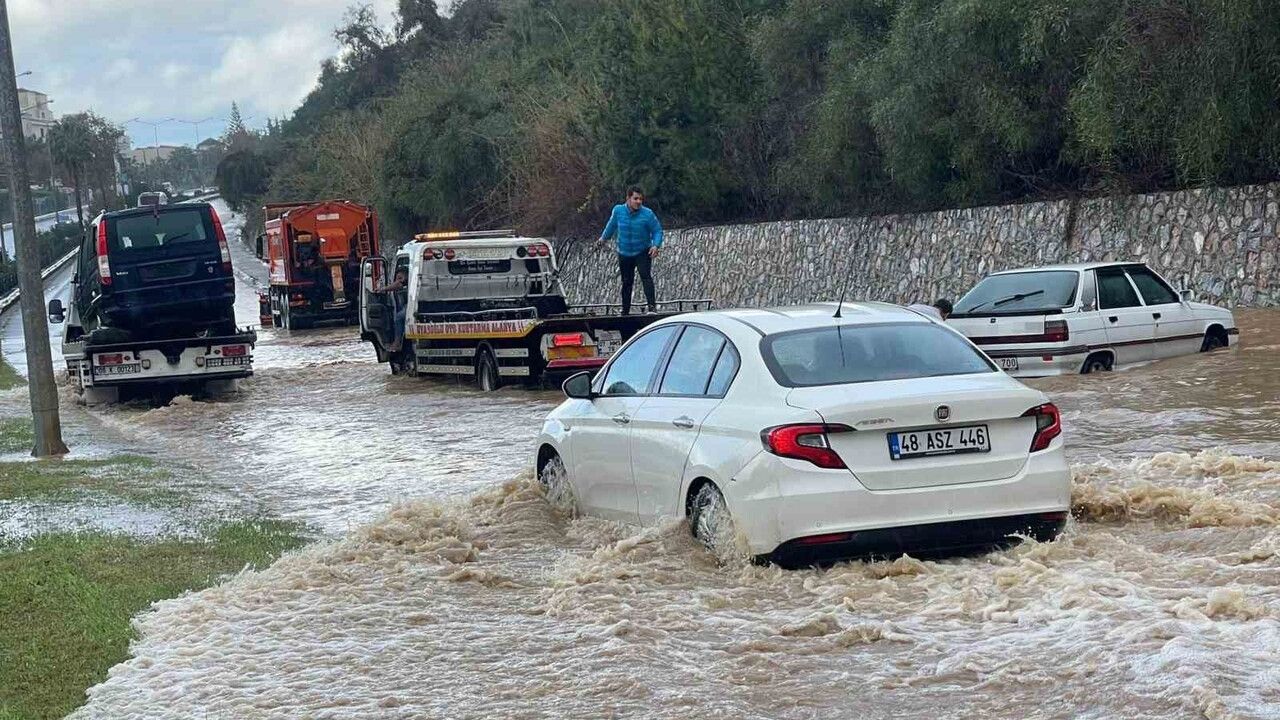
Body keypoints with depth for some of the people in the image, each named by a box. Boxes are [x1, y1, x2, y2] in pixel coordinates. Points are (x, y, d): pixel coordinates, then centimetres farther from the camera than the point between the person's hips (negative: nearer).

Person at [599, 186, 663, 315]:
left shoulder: (647, 214, -16)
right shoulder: (618, 211, -8)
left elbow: (657, 231, -9)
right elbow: (612, 225, 13)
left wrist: (656, 245, -27)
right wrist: (604, 237, 29)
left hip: (643, 252, -3)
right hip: (624, 254, 3)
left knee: (646, 277, -22)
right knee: (626, 282, 11)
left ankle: (652, 307, -29)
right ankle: (625, 311, 23)